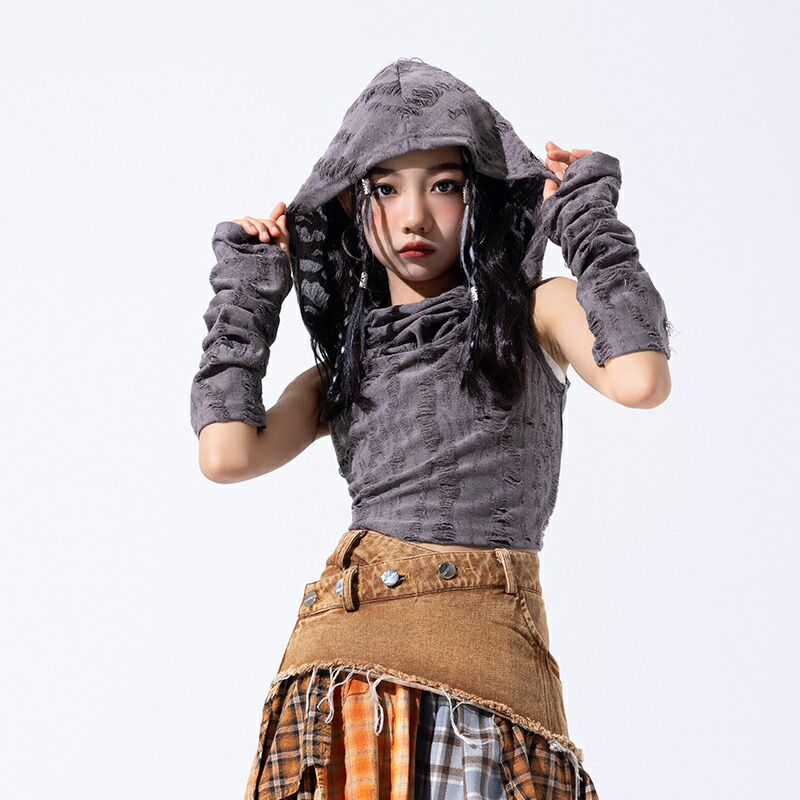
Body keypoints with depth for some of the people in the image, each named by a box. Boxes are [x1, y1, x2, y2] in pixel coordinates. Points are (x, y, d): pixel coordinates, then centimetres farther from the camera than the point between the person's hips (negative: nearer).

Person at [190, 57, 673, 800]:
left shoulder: (534, 315, 8)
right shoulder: (344, 365, 17)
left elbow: (640, 380, -14)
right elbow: (227, 454, -1)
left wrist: (587, 213, -1)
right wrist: (246, 286, 11)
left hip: (487, 651, -2)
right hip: (344, 646, 3)